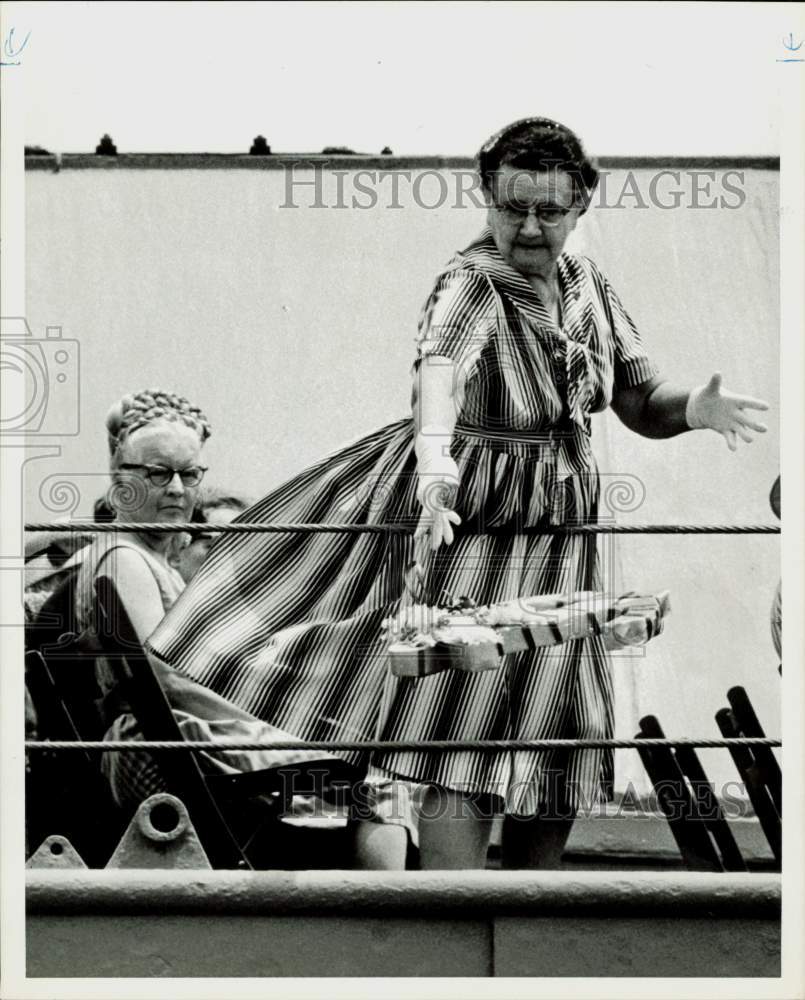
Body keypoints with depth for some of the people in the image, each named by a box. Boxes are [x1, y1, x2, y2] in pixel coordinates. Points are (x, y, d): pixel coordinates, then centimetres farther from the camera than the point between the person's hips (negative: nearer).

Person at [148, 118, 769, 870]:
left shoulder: (587, 285, 2)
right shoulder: (470, 285, -20)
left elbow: (644, 405, 5)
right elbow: (439, 372, -42)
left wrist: (698, 408, -18)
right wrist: (436, 473, -61)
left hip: (554, 527, 7)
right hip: (463, 519, -7)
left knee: (559, 727, 12)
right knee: (464, 725, -12)